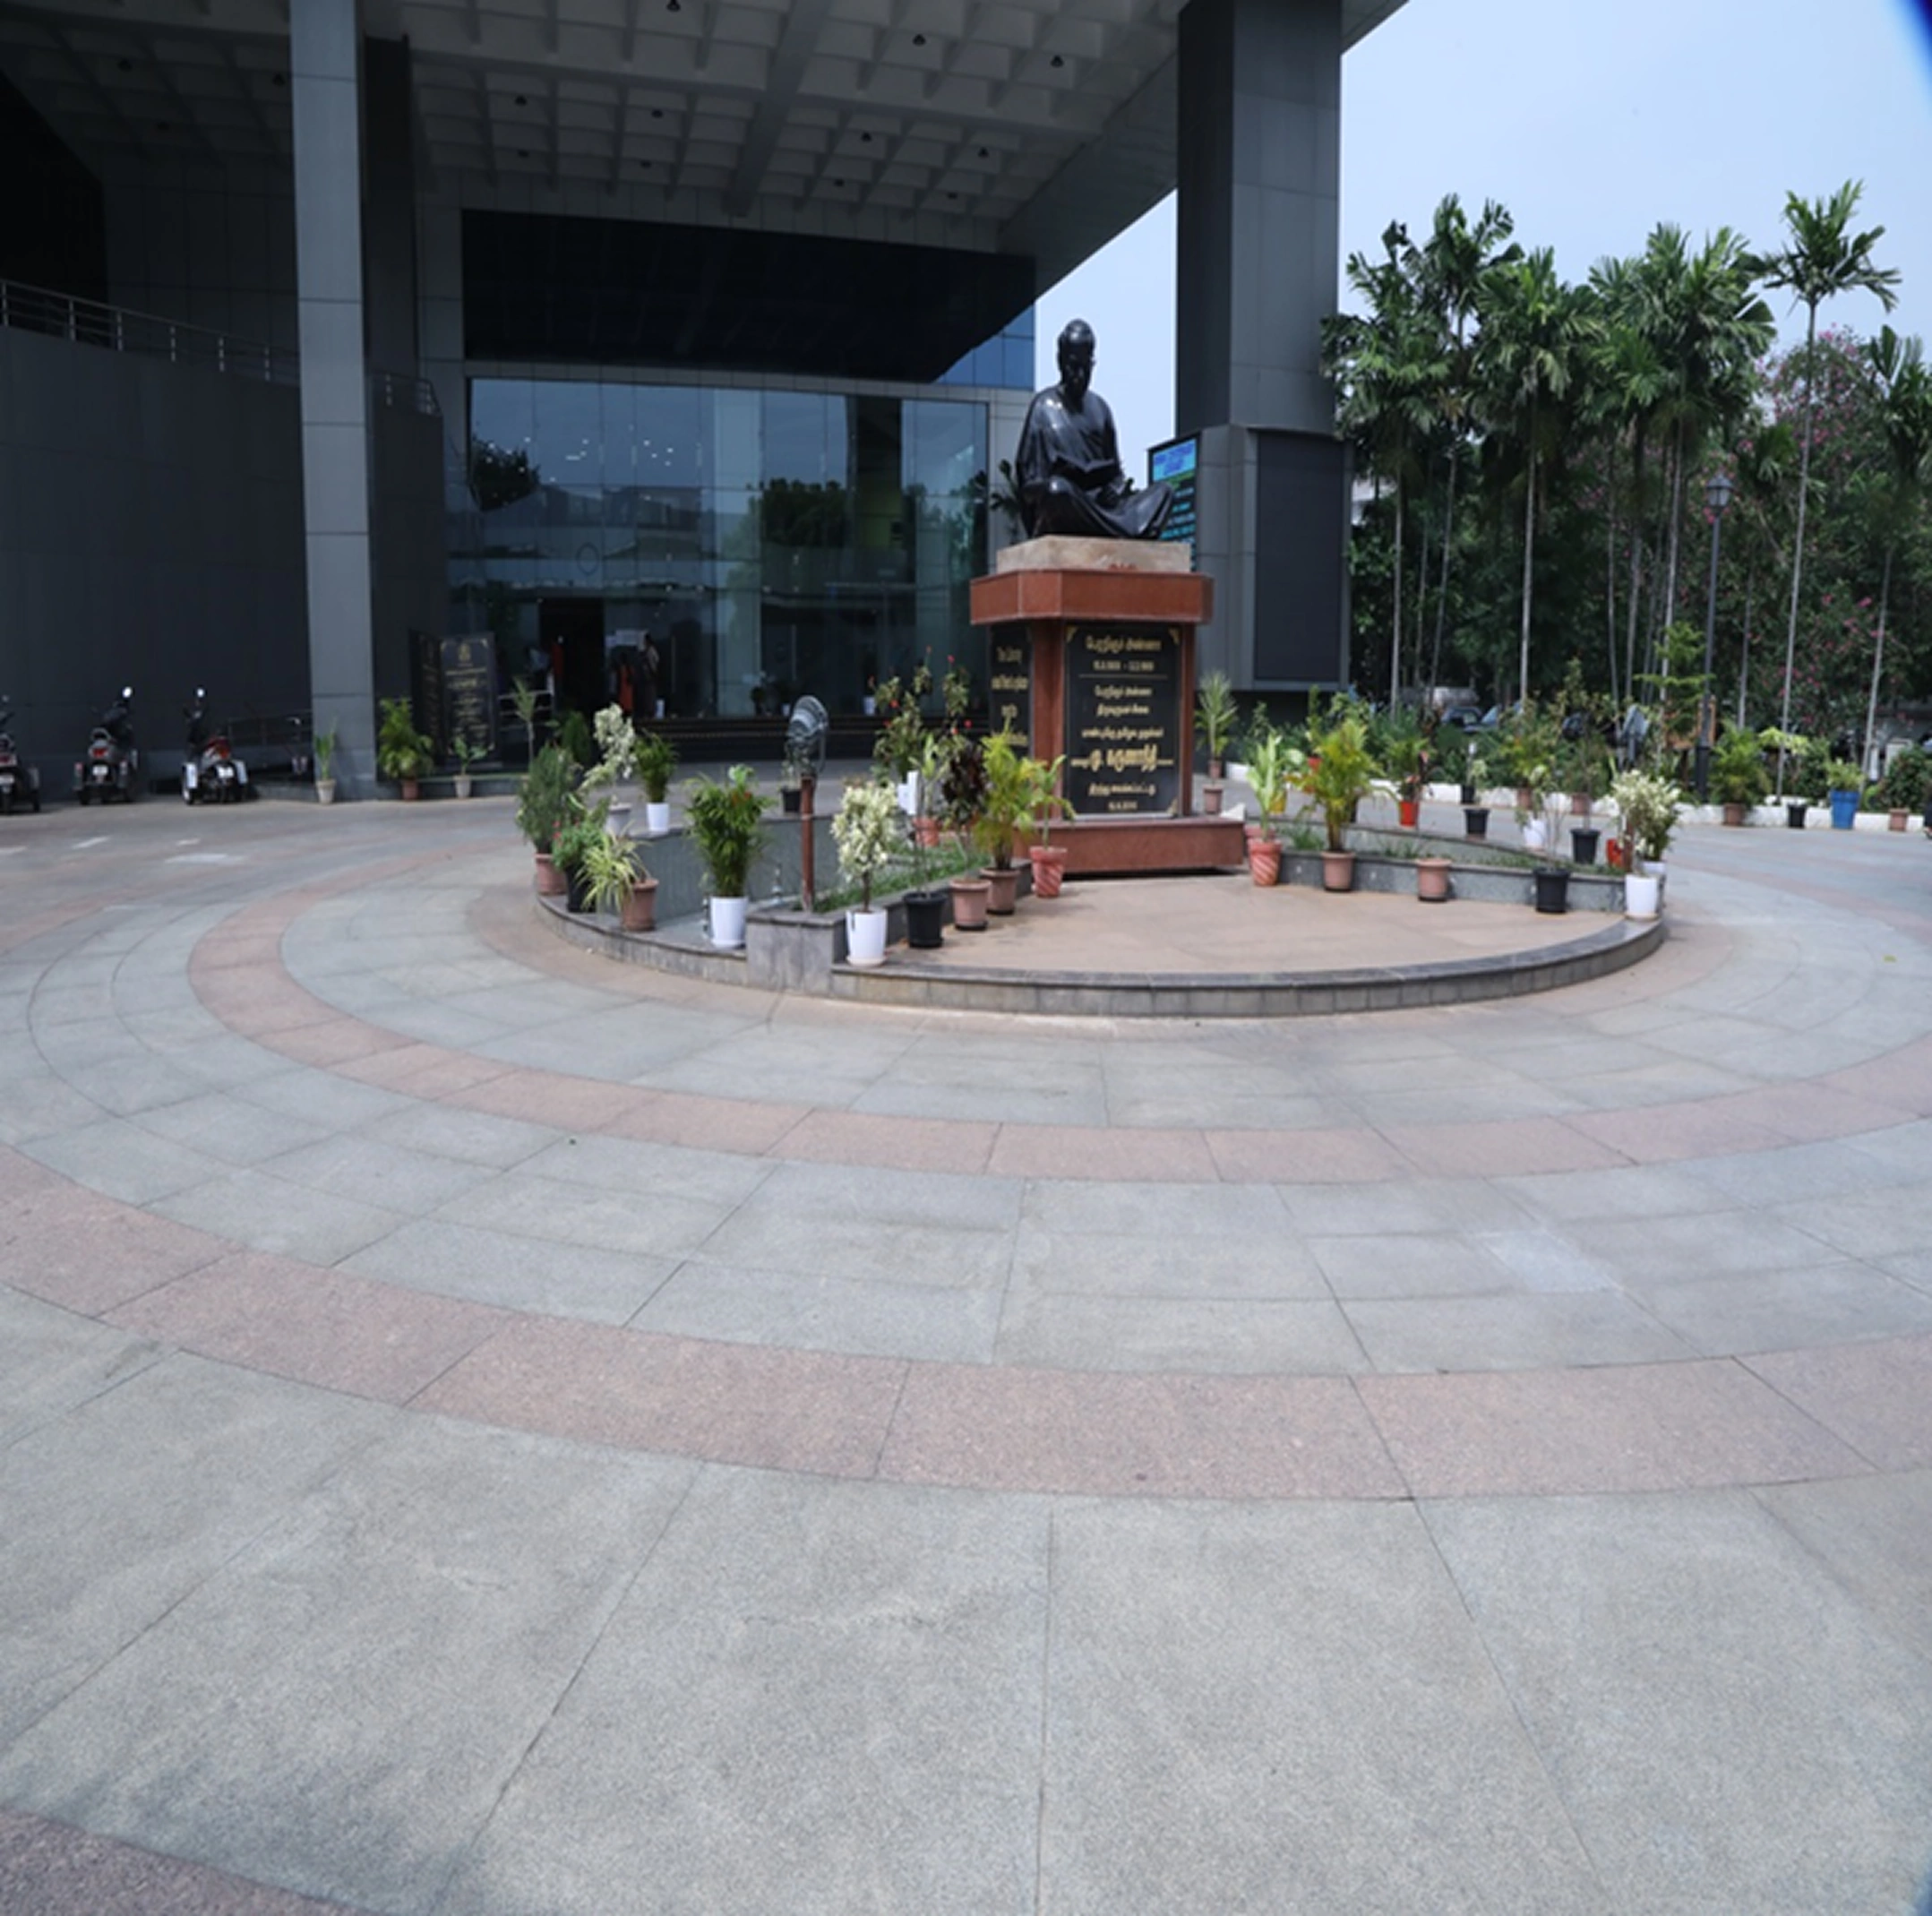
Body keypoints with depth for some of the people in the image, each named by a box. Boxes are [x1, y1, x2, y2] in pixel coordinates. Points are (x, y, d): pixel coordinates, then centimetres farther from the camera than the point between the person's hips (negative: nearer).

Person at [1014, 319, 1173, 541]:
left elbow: (1114, 468, 21)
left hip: (1101, 503, 6)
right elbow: (1028, 480, 0)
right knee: (1058, 489, -39)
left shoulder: (1099, 407, 20)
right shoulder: (1044, 406, 6)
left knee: (1162, 494, -13)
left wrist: (1117, 488, -2)